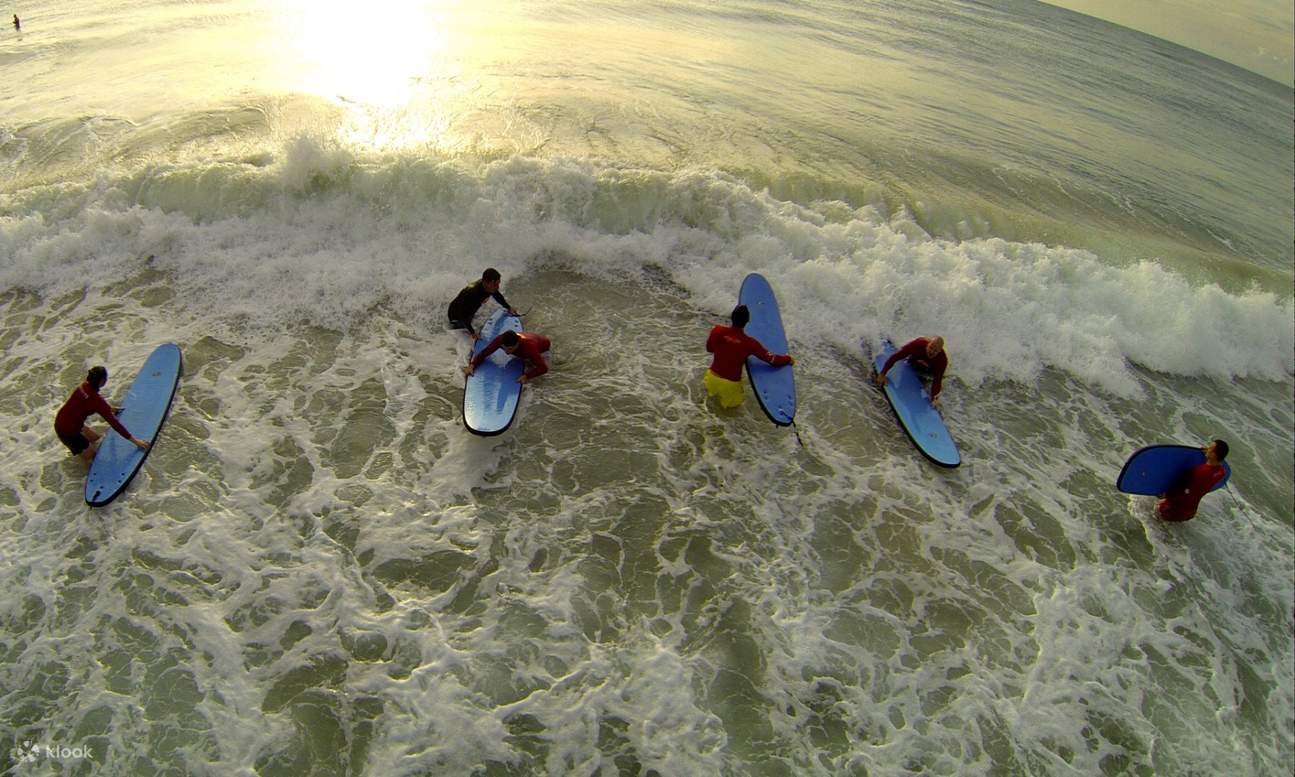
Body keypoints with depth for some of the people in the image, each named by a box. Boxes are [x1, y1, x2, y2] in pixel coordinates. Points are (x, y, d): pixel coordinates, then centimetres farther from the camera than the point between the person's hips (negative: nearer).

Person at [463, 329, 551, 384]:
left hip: (542, 344, -4)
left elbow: (543, 368, -50)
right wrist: (472, 365, -40)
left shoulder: (529, 346, -50)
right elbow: (483, 353, -24)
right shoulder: (500, 339, -35)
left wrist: (526, 376, -60)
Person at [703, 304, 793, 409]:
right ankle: (728, 401, 17)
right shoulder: (749, 343, -22)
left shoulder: (717, 330, -17)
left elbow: (709, 348, 2)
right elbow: (771, 359, -10)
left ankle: (711, 390, 25)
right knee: (734, 402, 31)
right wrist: (788, 359, 7)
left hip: (713, 377, 3)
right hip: (731, 384, -3)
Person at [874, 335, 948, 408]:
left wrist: (934, 398, -50)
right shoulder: (916, 344, -45)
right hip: (913, 363, 0)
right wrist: (882, 374, -40)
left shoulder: (942, 359, -42)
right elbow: (895, 356, -41)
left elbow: (937, 379, -39)